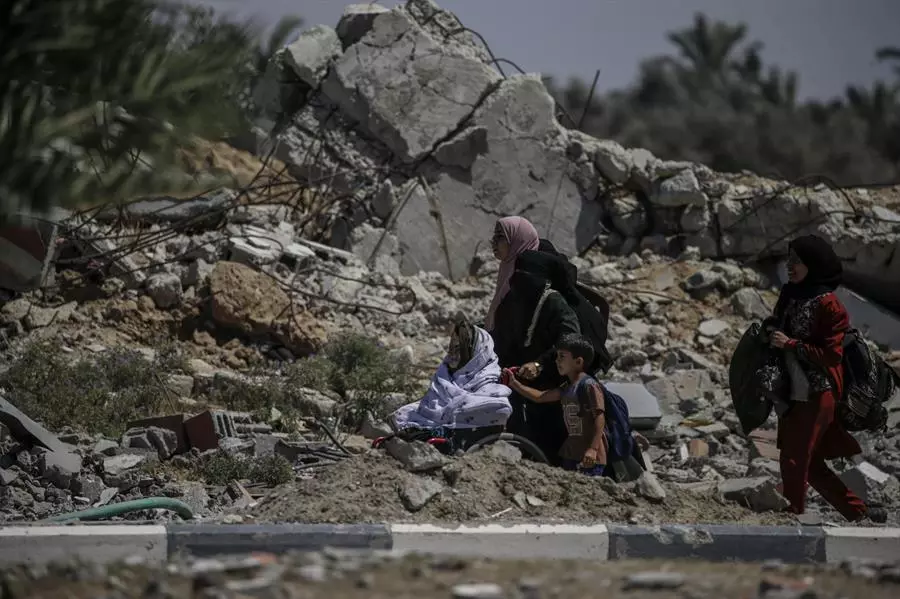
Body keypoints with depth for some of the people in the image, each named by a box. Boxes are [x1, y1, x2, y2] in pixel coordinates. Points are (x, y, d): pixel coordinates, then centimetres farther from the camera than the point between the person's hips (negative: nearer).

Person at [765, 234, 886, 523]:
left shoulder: (827, 305, -14)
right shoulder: (790, 295, 8)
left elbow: (832, 354, -17)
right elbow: (776, 325, 25)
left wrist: (790, 344, -19)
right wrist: (770, 330, 3)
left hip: (817, 396, -8)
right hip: (792, 394, 8)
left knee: (795, 463, -6)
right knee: (812, 465, 13)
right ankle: (860, 513, 22)